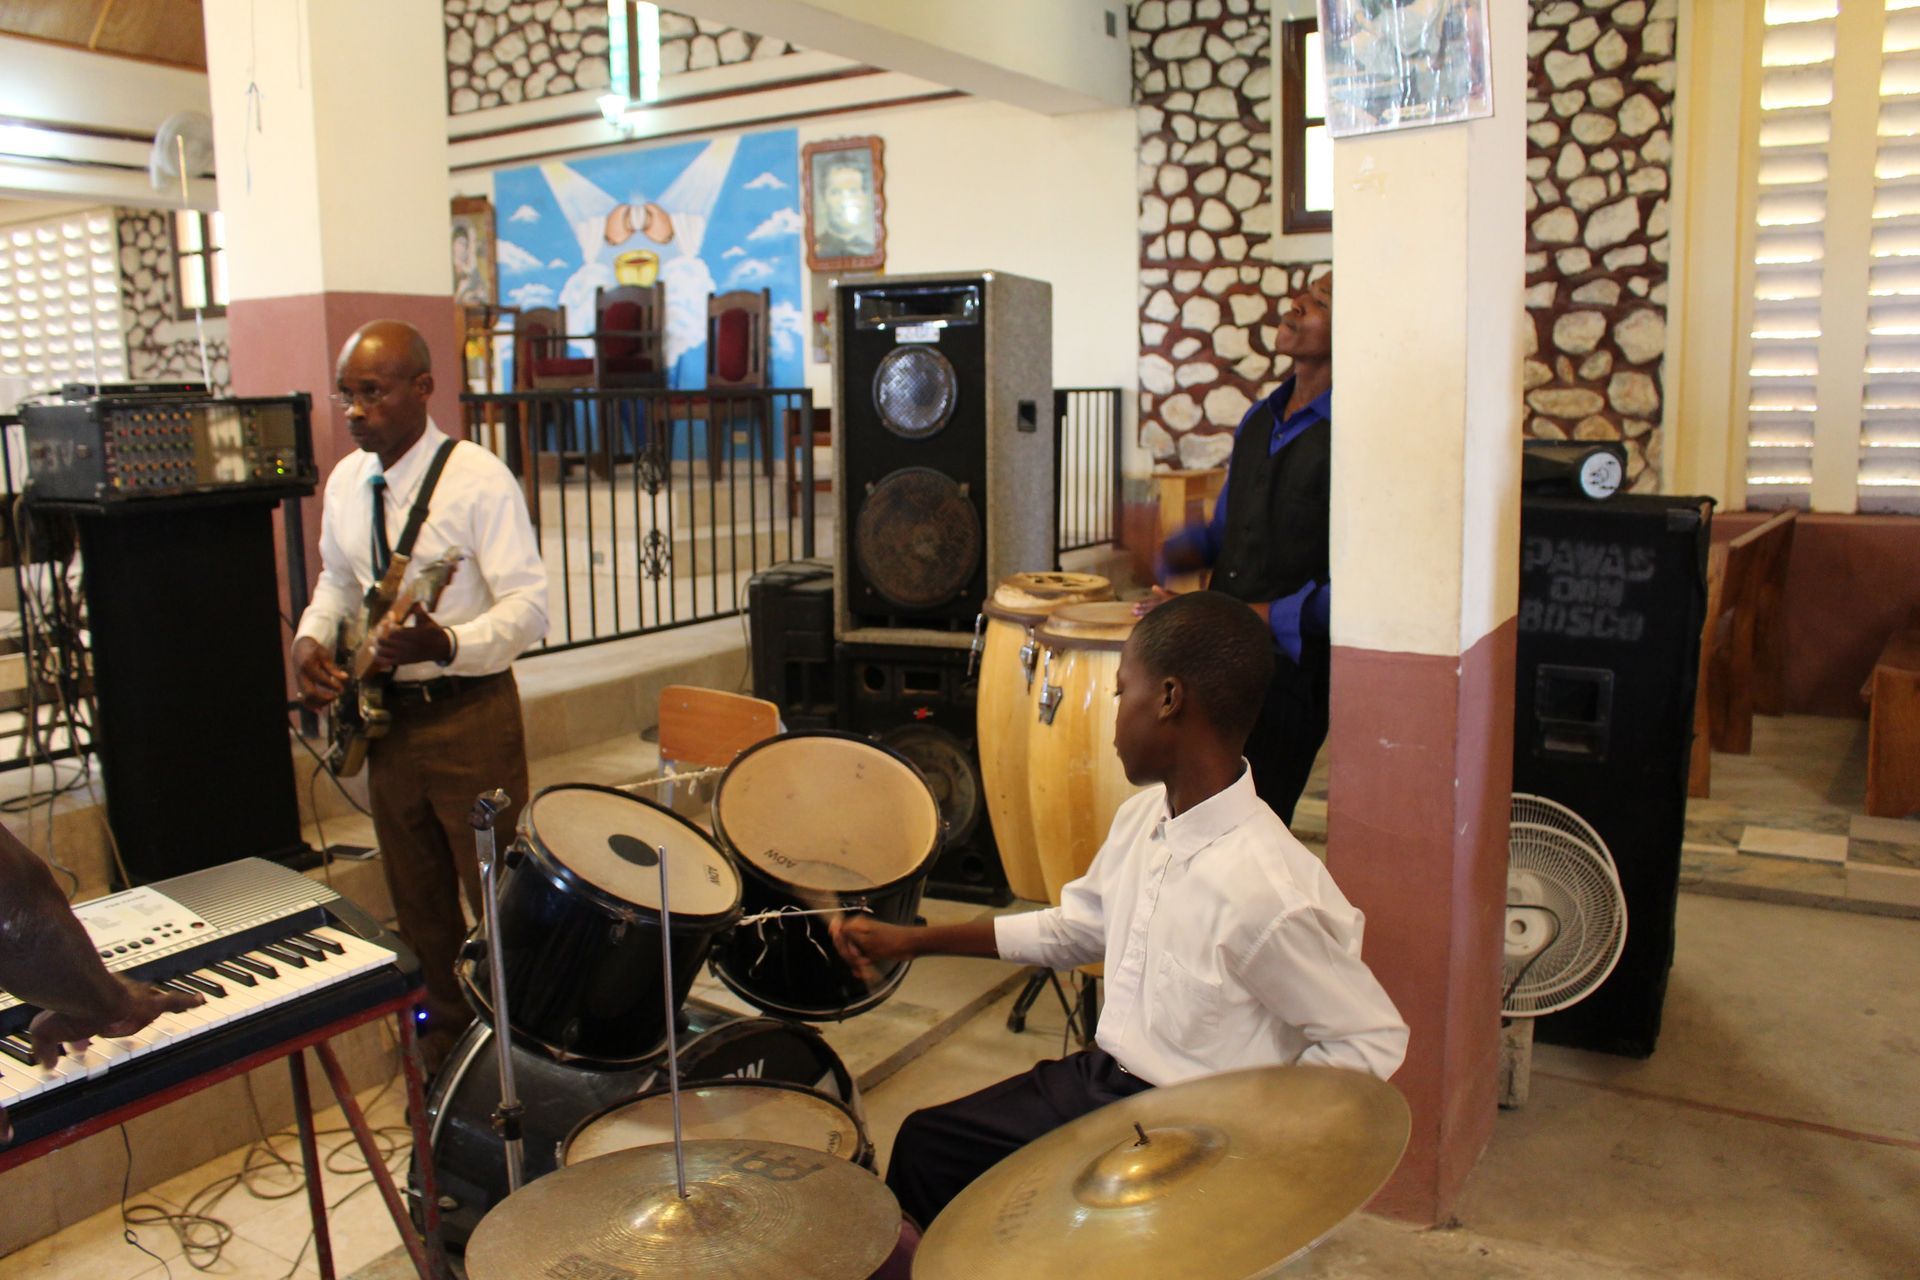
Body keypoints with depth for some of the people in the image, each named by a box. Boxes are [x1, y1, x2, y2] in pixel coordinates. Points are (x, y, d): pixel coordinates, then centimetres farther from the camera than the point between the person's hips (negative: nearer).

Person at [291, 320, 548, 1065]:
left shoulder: (479, 481, -15)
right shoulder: (345, 482, 6)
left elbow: (528, 606, -20)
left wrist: (448, 645, -36)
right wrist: (312, 636, 1)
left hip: (467, 716, -7)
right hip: (386, 716, 7)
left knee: (495, 895, 3)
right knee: (417, 899, 20)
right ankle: (446, 1025, 40)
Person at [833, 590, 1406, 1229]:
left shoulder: (1267, 889, -30)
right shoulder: (1141, 818, -2)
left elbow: (1374, 1040, -20)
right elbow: (1074, 929, 13)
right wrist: (910, 940, 13)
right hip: (1101, 1078, 8)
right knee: (925, 1144, 14)